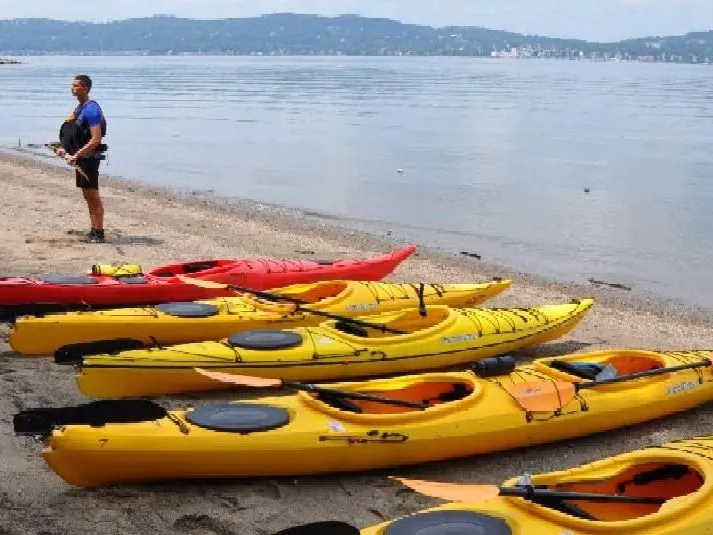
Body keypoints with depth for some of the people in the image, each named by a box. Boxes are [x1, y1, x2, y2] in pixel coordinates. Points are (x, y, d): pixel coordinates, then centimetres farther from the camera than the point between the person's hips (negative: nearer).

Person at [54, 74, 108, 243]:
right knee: (87, 195, 13)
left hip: (89, 157, -10)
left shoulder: (91, 110, -17)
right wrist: (65, 149, 10)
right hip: (81, 157, 10)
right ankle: (93, 230, 19)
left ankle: (99, 232, 0)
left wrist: (76, 155, -24)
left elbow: (96, 140, -24)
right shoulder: (79, 107, 13)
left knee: (93, 195, -5)